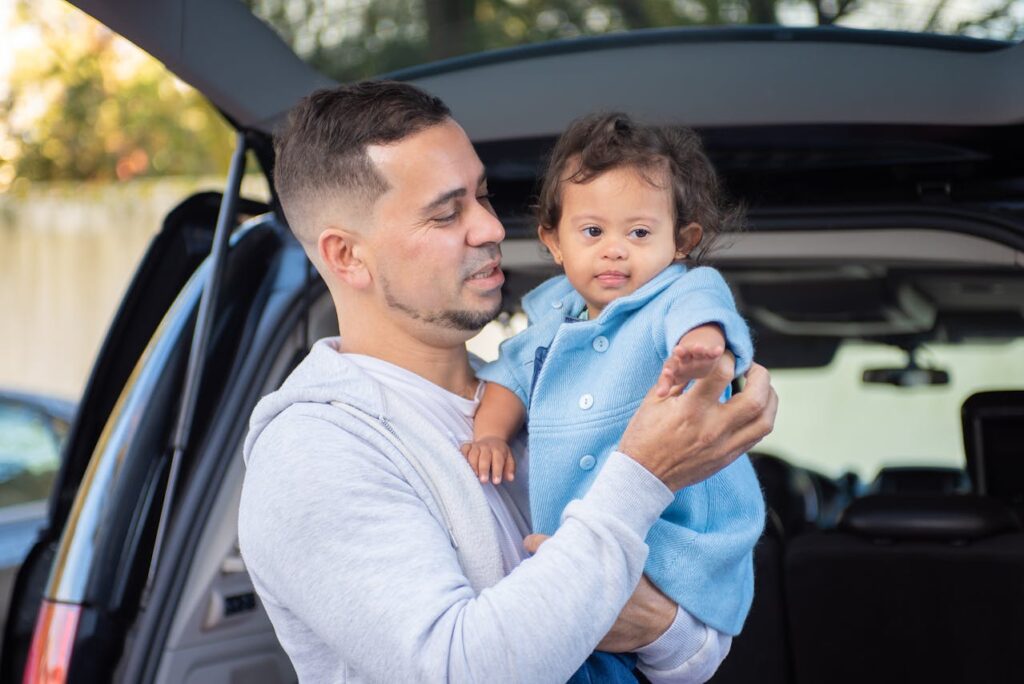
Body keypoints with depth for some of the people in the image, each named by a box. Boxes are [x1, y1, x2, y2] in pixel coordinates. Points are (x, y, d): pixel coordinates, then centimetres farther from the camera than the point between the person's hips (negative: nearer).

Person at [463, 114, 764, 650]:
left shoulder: (683, 295, -6)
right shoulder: (553, 320, 12)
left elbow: (702, 321, -27)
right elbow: (513, 376, 21)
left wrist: (699, 349, -51)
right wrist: (490, 434, 2)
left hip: (675, 538, -7)